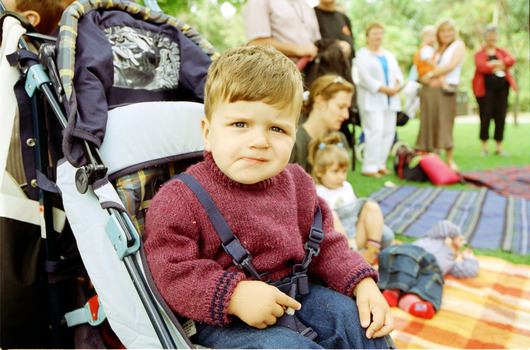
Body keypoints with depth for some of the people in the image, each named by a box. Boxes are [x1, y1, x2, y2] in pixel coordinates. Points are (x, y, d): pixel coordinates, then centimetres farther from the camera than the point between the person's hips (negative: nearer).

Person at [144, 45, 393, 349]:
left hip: (291, 295, 6)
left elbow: (325, 244, 10)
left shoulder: (296, 183, 2)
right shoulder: (181, 199, -16)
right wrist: (234, 295, -30)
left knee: (356, 318, -7)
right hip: (219, 319, -5)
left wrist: (363, 284, -4)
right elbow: (172, 272, -19)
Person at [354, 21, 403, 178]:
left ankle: (380, 164, 11)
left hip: (391, 100, 7)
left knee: (389, 132, 3)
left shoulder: (389, 55, 22)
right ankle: (369, 167, -10)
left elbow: (398, 74, 18)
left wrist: (397, 87, -4)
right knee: (375, 131, -14)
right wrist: (384, 89, -14)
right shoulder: (361, 55, -1)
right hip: (372, 100, -7)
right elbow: (365, 78, -11)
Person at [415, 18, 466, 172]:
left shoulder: (458, 45, 8)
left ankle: (450, 159, 2)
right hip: (429, 89, 4)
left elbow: (452, 65, -8)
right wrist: (427, 79, -11)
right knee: (428, 122, 0)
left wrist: (431, 74, -7)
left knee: (445, 123, -6)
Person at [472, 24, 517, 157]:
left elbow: (512, 60, -3)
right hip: (486, 89, -3)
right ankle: (484, 147, 6)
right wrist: (500, 68, -8)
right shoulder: (479, 54, 6)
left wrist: (495, 63, -13)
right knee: (485, 117, -5)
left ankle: (499, 147, 10)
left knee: (500, 117, 1)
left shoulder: (503, 52, 18)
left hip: (502, 87, 4)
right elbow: (482, 67, -13)